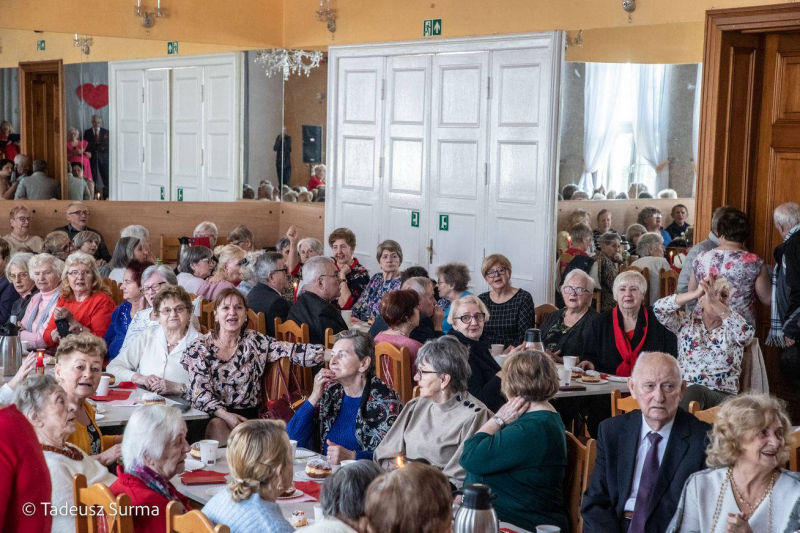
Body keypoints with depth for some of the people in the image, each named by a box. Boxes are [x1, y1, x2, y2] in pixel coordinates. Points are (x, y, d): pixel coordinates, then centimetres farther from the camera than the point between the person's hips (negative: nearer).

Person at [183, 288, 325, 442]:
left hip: (248, 414, 1)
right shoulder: (200, 347, 1)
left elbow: (293, 351, -7)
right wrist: (225, 415, -22)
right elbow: (199, 393, -6)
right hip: (213, 416, -1)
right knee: (217, 426, -33)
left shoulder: (255, 341, 4)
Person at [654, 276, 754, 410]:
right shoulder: (687, 320, 12)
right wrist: (696, 292, -16)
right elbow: (659, 309, -6)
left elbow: (747, 333, -17)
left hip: (722, 395, 0)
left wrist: (714, 302, -24)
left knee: (695, 391, -35)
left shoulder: (732, 327, 8)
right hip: (683, 390, 0)